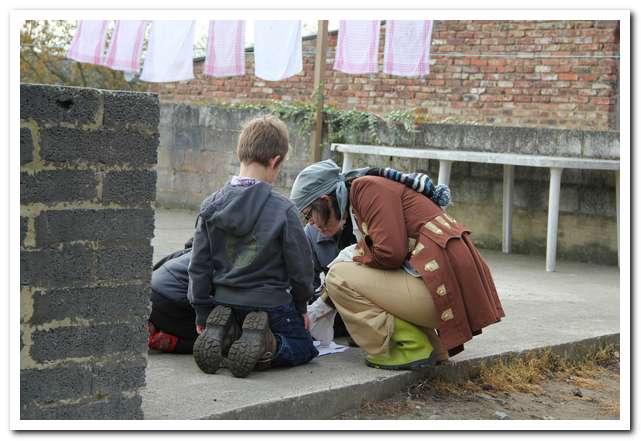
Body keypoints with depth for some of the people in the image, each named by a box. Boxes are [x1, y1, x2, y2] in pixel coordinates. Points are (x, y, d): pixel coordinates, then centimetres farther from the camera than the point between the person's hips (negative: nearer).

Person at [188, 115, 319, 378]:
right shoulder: (282, 209, -16)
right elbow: (300, 266, -8)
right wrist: (301, 306, 10)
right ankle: (267, 345, -14)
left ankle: (220, 332, -2)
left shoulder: (211, 205, -4)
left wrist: (202, 312, 10)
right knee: (304, 347, 19)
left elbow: (199, 265, 0)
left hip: (225, 302, 4)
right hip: (270, 303, -4)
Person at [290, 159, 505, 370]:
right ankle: (434, 347, 15)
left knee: (339, 277, -6)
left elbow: (391, 253, -17)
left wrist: (358, 258, 3)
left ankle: (413, 349, -2)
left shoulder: (367, 187, -7)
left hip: (443, 287, -10)